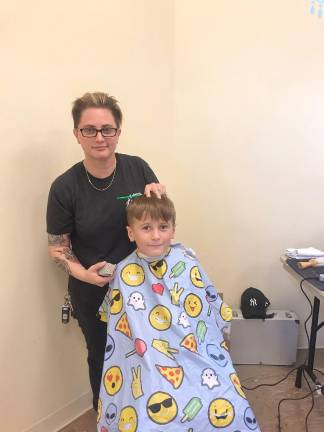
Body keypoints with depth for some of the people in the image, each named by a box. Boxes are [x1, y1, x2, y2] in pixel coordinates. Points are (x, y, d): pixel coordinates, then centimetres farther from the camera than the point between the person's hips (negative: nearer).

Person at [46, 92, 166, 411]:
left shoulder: (137, 168, -11)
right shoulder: (65, 187, -17)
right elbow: (57, 246, -7)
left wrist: (158, 194, -20)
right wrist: (83, 274, -24)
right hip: (93, 293, -2)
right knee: (102, 355, 20)